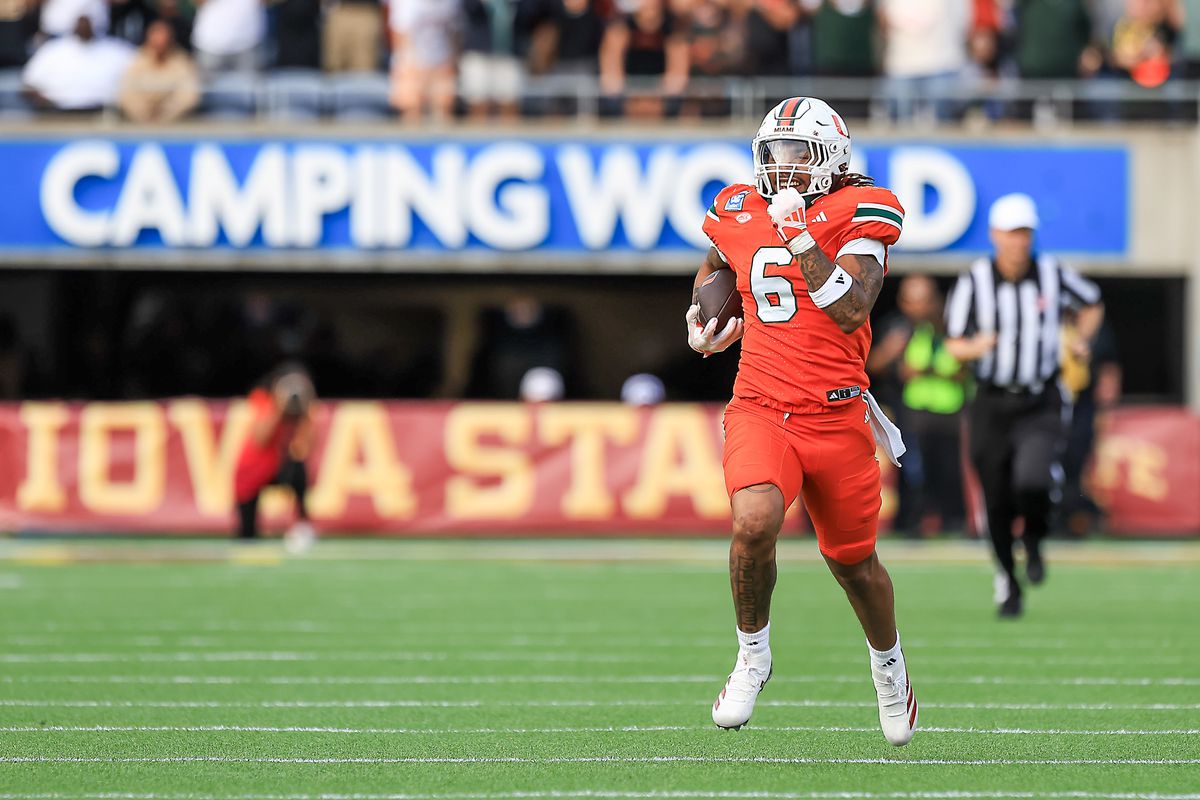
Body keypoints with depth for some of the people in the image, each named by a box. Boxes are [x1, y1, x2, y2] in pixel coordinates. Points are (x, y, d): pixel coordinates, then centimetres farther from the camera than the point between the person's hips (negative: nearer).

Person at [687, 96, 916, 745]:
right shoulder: (739, 213, 7)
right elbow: (714, 266, 31)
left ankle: (889, 664, 43)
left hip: (836, 417, -1)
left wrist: (799, 235, -23)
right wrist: (703, 316, 12)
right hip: (759, 411, 2)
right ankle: (753, 656, -4)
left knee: (853, 560, 12)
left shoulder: (858, 214, -6)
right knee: (755, 521, -27)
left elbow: (851, 310, -19)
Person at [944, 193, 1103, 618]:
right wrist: (976, 347, -25)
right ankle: (1007, 582, 26)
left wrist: (1082, 339, 0)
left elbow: (1091, 304, 17)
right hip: (991, 404, 1)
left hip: (1041, 405, -1)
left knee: (1032, 482, -24)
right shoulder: (973, 281, -6)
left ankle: (1034, 538, 10)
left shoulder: (1053, 273, -2)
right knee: (997, 502, 4)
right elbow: (954, 344, -3)